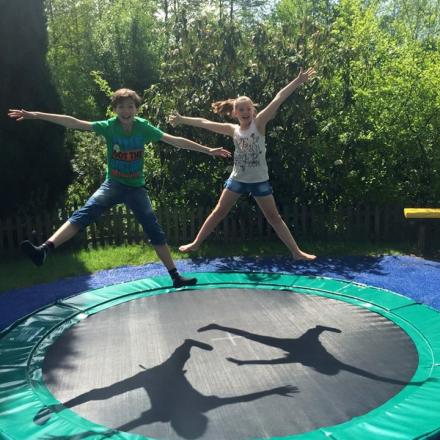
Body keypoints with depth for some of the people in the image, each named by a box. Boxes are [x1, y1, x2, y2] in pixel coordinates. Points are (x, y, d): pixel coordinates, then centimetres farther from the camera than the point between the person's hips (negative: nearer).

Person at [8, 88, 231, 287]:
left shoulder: (144, 128, -6)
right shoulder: (109, 126, -9)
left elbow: (176, 141, -4)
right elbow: (73, 122, -15)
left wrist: (208, 150, -4)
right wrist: (35, 115, -21)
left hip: (136, 188, 1)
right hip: (113, 185, -1)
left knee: (154, 230, -1)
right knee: (84, 213, -25)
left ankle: (176, 277, 7)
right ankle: (44, 250, -38)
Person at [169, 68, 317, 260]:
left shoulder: (259, 123, -9)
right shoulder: (233, 130, -1)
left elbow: (278, 99, -17)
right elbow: (204, 123, 6)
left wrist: (298, 81, -22)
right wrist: (182, 119, 10)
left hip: (259, 180, -2)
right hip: (237, 179, 2)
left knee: (274, 217, 3)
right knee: (218, 212, 10)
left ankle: (296, 251, 12)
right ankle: (196, 243, 23)